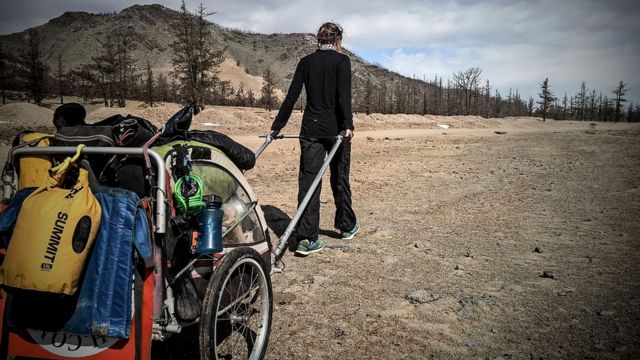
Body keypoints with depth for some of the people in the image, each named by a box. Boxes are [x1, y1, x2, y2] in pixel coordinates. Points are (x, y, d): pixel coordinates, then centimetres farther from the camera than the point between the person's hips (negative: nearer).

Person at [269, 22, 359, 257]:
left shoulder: (306, 62, 9)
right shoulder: (341, 60, -1)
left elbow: (291, 97, 5)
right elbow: (344, 95, -15)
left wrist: (277, 126, 8)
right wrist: (347, 125, -20)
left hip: (310, 129, 2)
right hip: (335, 129, -2)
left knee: (308, 181, 0)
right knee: (340, 178, 13)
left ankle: (307, 239, -5)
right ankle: (347, 226, 30)